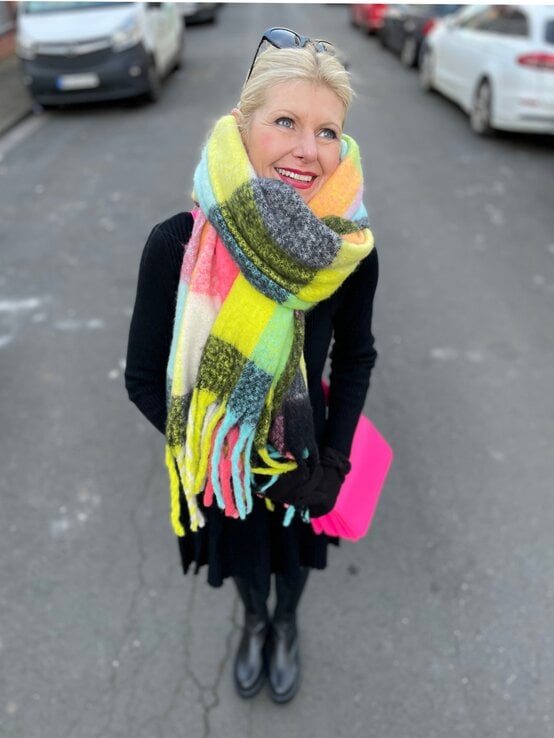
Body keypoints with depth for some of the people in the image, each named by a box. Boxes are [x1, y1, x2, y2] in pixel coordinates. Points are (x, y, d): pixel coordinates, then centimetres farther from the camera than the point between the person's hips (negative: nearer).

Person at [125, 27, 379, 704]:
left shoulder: (350, 248, -22)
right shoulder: (177, 245, -28)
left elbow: (356, 357, -5)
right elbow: (144, 380, -17)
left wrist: (332, 462, -11)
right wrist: (245, 466, -17)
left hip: (304, 459, 1)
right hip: (219, 464, -1)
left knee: (294, 556, 29)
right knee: (242, 559, 28)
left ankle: (286, 624, 66)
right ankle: (254, 621, 65)